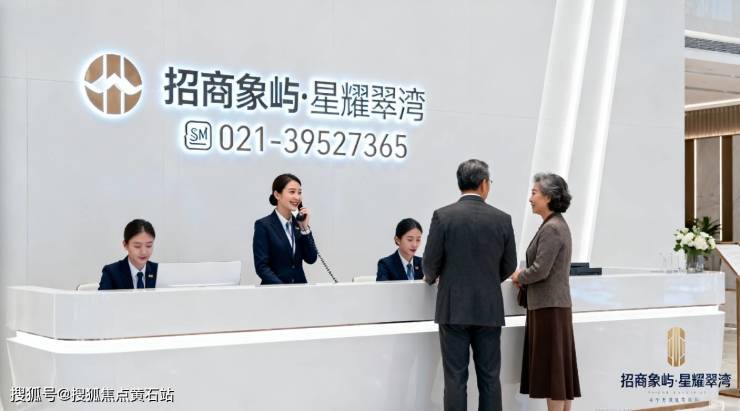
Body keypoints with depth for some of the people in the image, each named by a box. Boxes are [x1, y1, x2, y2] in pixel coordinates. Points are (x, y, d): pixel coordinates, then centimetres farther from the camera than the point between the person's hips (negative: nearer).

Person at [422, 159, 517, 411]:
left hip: (454, 310, -2)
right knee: (489, 378, 8)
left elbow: (430, 263, -5)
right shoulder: (502, 219, 0)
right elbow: (509, 267, 8)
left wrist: (431, 277, 18)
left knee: (456, 378, 2)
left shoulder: (443, 216, -6)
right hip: (490, 310, 2)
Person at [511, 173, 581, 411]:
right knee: (560, 366, 12)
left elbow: (541, 269, -20)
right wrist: (524, 277, 8)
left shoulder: (552, 228, -16)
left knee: (552, 366, -4)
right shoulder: (557, 224, 15)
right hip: (551, 304, 10)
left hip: (549, 306, -10)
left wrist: (519, 277, -4)